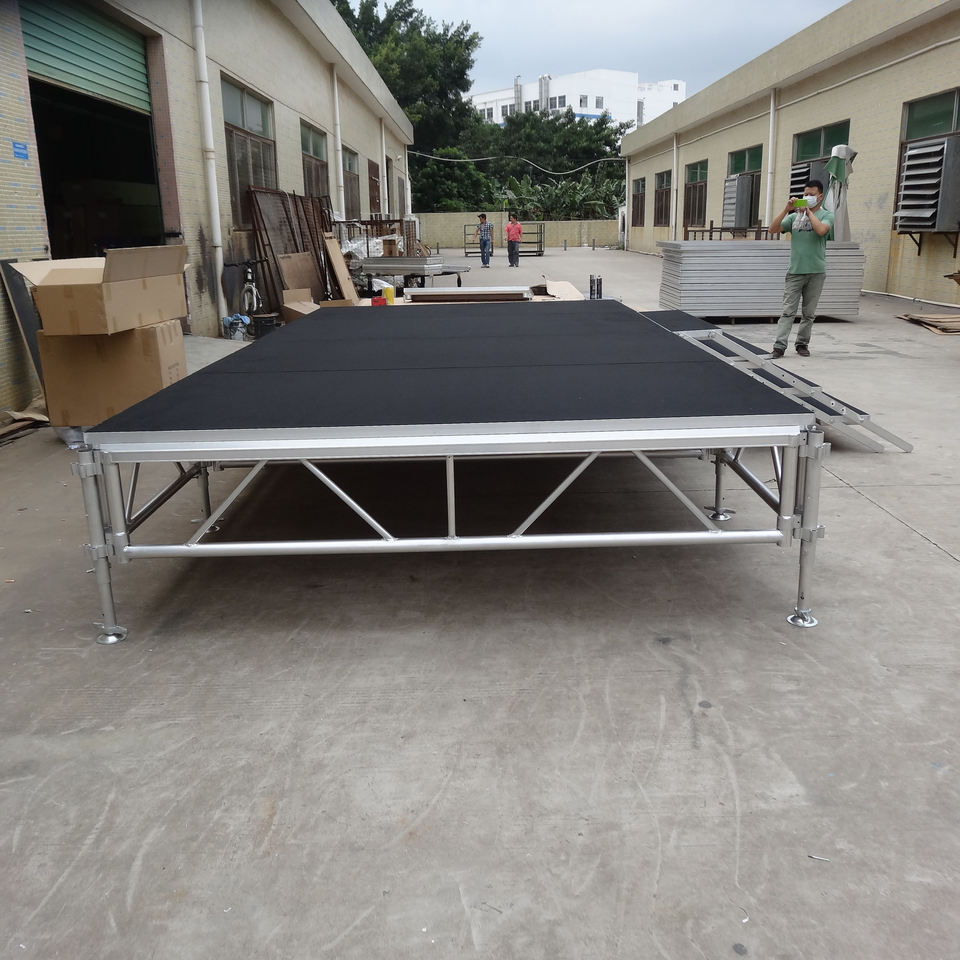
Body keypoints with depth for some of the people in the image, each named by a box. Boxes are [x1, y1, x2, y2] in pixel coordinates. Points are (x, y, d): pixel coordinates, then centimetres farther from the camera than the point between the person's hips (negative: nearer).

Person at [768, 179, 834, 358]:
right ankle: (780, 346, -8)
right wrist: (787, 209, -9)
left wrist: (808, 211, -8)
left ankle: (802, 343, 17)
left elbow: (821, 230, -18)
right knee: (788, 311, -5)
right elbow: (773, 229, 0)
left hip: (816, 271, -1)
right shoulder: (794, 216, 12)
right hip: (795, 271, 1)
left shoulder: (826, 215, 4)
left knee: (809, 313, 7)